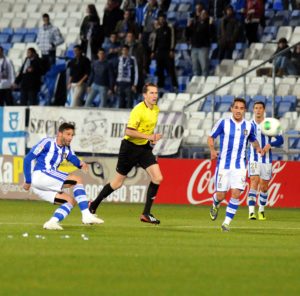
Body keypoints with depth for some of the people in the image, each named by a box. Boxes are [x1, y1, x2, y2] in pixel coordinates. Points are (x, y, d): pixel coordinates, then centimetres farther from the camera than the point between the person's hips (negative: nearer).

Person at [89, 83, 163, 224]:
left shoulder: (156, 109, 4)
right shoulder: (138, 110, -21)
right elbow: (128, 131, -25)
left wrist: (153, 138, 7)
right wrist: (147, 136, -28)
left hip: (144, 148, 6)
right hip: (130, 147, -6)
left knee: (157, 178, -11)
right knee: (117, 183, 4)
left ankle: (146, 214, -3)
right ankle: (93, 206, 25)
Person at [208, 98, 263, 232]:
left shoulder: (249, 126, 3)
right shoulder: (223, 123, -5)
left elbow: (253, 140, 21)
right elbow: (211, 137, 5)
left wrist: (257, 147, -1)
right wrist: (212, 150, -14)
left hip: (239, 166, 1)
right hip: (223, 164, -1)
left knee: (236, 194, -12)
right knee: (221, 195, 1)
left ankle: (227, 222, -2)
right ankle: (215, 205, 38)